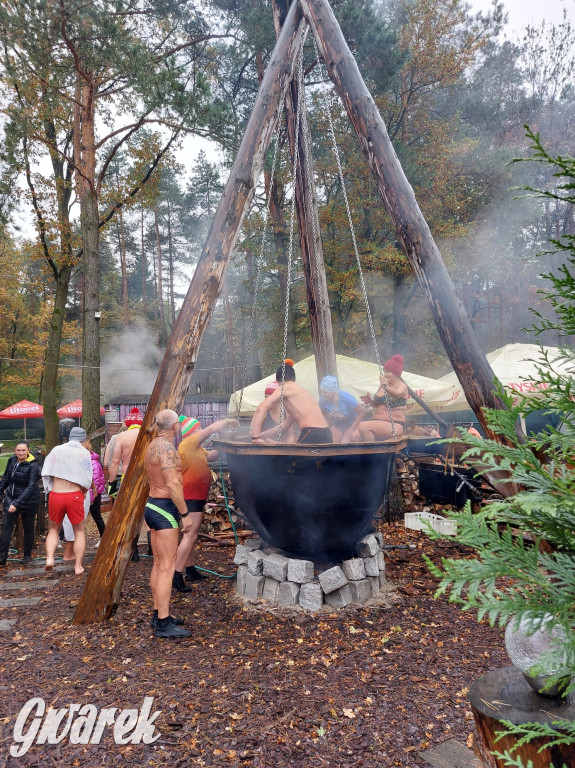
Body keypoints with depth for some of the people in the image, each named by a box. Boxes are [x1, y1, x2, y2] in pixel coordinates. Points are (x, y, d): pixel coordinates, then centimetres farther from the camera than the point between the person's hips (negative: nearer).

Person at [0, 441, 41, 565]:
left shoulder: (33, 465, -20)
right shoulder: (12, 460, -3)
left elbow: (31, 487, -25)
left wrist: (17, 503, -31)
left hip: (28, 500, -4)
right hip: (11, 497, 4)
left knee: (28, 528, 9)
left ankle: (27, 555, 25)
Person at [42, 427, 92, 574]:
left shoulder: (56, 449, 5)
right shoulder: (84, 453, -1)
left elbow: (45, 473, 6)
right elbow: (87, 480, -3)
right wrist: (84, 494, 12)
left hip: (55, 494, 2)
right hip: (75, 495, -2)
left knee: (54, 530, 20)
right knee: (79, 531, 13)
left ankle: (49, 558, -1)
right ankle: (78, 566, 10)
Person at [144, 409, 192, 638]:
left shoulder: (152, 446, 13)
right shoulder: (166, 448, -18)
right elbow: (173, 485, -24)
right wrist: (185, 514, -18)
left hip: (153, 506, 10)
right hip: (165, 509, -10)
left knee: (158, 565, 15)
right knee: (167, 567, -6)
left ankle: (158, 614, 24)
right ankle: (163, 624, 0)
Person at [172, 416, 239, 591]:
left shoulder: (196, 448, 17)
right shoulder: (189, 443, -15)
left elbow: (211, 457, 14)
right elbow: (211, 429, -19)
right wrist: (228, 421, -7)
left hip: (195, 496, 11)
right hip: (191, 496, -11)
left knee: (191, 534, 17)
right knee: (190, 535, -12)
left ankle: (191, 570, 28)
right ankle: (177, 576, -10)